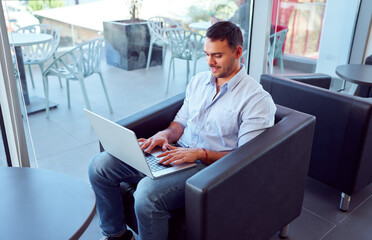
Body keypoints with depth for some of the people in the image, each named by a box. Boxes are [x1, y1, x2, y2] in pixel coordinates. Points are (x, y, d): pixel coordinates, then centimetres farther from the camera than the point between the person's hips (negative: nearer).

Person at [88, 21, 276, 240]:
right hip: (175, 153, 7)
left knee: (148, 192, -34)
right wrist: (166, 134, -3)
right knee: (99, 166, -4)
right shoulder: (199, 80, 13)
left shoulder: (258, 99, -9)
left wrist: (200, 153, -22)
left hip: (207, 165, -7)